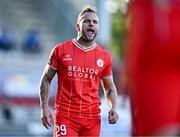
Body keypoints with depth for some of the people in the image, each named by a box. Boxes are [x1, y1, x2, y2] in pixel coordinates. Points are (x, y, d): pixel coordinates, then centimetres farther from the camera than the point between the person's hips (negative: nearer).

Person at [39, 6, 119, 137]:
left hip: (92, 118, 3)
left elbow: (109, 88, 16)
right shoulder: (61, 50, 2)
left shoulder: (104, 56, 7)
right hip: (65, 116, -2)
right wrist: (44, 106, -4)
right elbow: (46, 79, 8)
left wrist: (113, 108, -3)